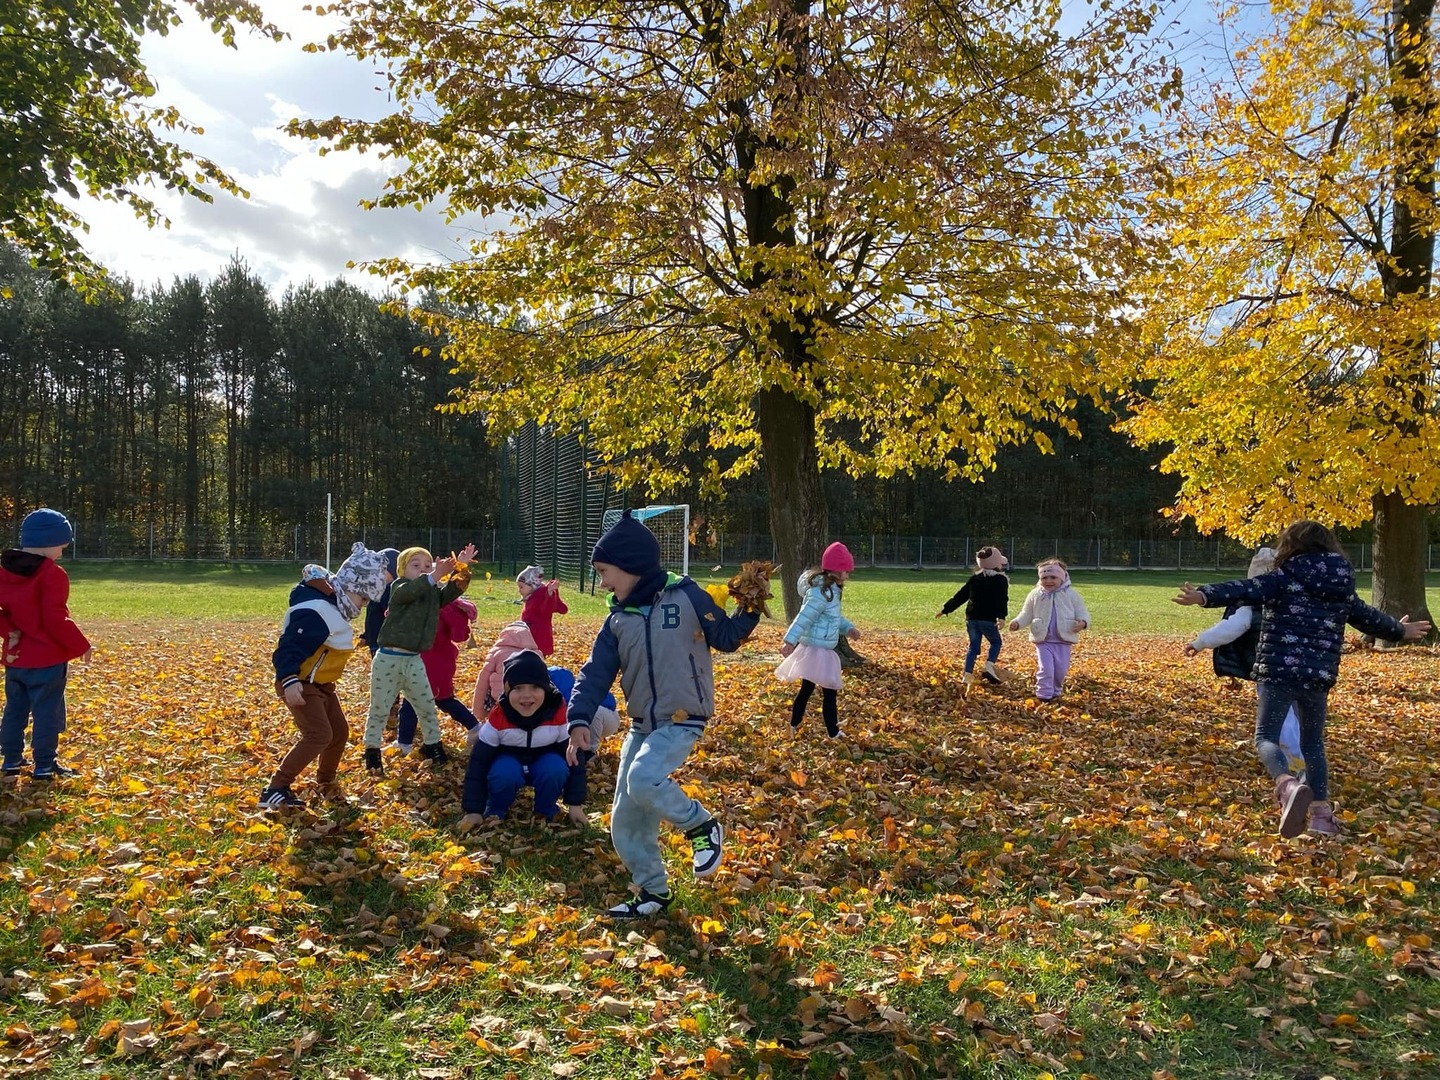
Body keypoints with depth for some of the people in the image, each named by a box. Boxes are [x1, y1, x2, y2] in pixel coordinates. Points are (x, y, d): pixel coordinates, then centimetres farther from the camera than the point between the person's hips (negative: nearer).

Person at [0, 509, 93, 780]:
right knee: (47, 713, 0)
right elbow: (56, 619, -21)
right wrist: (81, 646, -12)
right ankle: (44, 766, 5)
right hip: (47, 659, -7)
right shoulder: (52, 574, -17)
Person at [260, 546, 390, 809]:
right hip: (300, 685, -10)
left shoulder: (333, 605, 5)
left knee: (339, 732, 16)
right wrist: (289, 681, -44)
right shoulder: (315, 612, -27)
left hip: (321, 685, 10)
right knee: (319, 735, -21)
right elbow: (288, 648, -34)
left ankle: (325, 781, 39)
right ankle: (275, 790, -16)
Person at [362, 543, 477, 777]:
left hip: (414, 660, 5)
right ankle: (372, 751, 20)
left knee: (427, 707, 13)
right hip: (389, 658, -5)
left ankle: (433, 745, 29)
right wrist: (434, 577, -45)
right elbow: (409, 591, -32)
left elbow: (452, 591, -9)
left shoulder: (433, 592, 7)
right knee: (379, 709, 6)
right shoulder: (399, 587, -9)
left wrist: (461, 569, -25)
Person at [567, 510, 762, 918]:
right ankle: (652, 891, 27)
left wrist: (749, 612, -19)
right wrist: (579, 720, -13)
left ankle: (703, 827, -6)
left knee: (643, 780, -31)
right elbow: (596, 673, 1)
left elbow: (726, 638, -1)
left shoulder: (686, 596, -9)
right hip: (641, 726, 7)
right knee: (626, 819, 8)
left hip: (682, 722, -7)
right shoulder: (618, 620, 6)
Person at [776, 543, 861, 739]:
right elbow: (804, 617, -29)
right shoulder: (821, 592, -21)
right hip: (817, 649, -10)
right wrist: (790, 641, -35)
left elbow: (834, 618, 22)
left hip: (817, 649, 10)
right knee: (829, 692, -6)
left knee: (807, 688, 20)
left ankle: (794, 726, 32)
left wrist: (848, 628, 8)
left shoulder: (830, 590, 11)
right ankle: (833, 734, 0)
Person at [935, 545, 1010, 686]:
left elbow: (960, 596, 16)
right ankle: (989, 667, -7)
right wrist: (1001, 617, -27)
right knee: (995, 642, 14)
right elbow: (1002, 600, -16)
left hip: (972, 618, 4)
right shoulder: (1000, 580, -1)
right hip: (988, 619, -4)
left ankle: (968, 675, 3)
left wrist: (945, 610, 22)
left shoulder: (974, 579, 14)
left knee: (974, 646, 11)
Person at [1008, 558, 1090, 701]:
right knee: (1045, 668, -10)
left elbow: (1082, 612, 1)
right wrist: (1017, 622, -12)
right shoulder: (1035, 595, 1)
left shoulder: (1071, 594, -2)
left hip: (1063, 640, 1)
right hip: (1043, 641, -1)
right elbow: (1027, 614, 8)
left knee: (1061, 670, 9)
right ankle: (1044, 694, 1)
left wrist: (1083, 622, -22)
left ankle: (1056, 692, 33)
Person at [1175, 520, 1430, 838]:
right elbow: (1368, 616, 30)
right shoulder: (1342, 590, 13)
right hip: (1318, 678, 5)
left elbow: (1242, 589, -21)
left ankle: (1288, 785, -28)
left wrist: (1204, 596, -35)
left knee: (1266, 737, 0)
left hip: (1277, 672, -5)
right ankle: (1321, 813, 19)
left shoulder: (1283, 580, -4)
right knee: (1313, 743, 19)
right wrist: (1400, 631, 50)